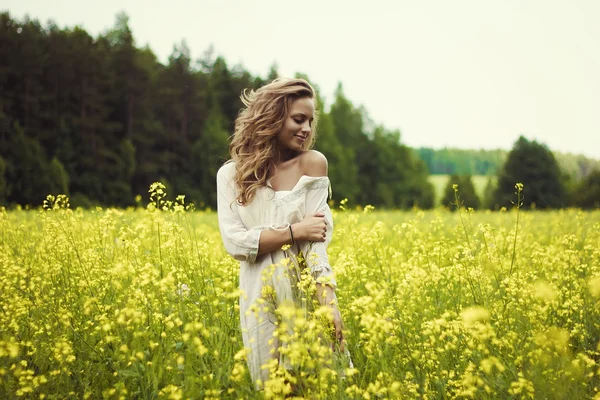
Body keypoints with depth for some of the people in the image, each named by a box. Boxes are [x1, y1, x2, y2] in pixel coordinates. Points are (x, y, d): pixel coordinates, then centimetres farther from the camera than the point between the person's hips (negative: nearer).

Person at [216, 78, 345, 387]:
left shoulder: (312, 164, -4)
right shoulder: (231, 174, 0)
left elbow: (318, 238, -12)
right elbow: (234, 242, -9)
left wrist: (329, 301, -24)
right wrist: (294, 231, -17)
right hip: (259, 297, 1)